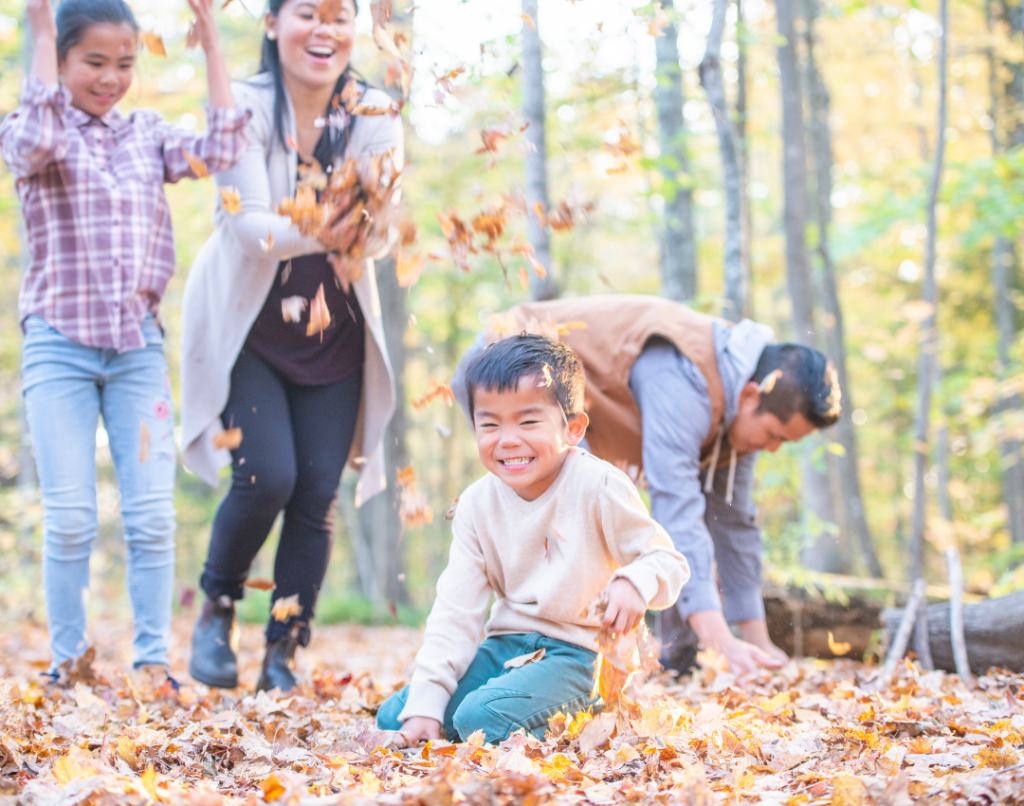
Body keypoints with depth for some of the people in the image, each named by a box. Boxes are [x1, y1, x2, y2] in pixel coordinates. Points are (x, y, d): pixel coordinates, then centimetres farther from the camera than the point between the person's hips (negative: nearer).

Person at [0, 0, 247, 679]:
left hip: (139, 345, 3)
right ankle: (68, 666, 11)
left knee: (153, 514, -1)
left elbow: (221, 151, -6)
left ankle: (154, 662, 8)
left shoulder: (148, 133, 10)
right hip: (59, 344, -2)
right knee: (71, 518, -1)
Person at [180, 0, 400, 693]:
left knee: (319, 493, -2)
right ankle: (217, 610, 11)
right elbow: (248, 226, -24)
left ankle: (284, 653, 11)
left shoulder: (374, 116, -6)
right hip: (247, 326, -3)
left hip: (335, 332, 3)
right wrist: (315, 233, -45)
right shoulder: (244, 106, -14)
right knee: (267, 476, -16)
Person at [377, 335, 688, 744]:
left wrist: (634, 585, -31)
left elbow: (667, 561, -6)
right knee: (393, 718, -6)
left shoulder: (599, 487, -12)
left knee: (482, 719, -30)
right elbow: (455, 611, 2)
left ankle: (584, 715, -2)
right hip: (506, 646, 7)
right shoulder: (477, 505, 2)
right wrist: (425, 704, -6)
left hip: (575, 652, -7)